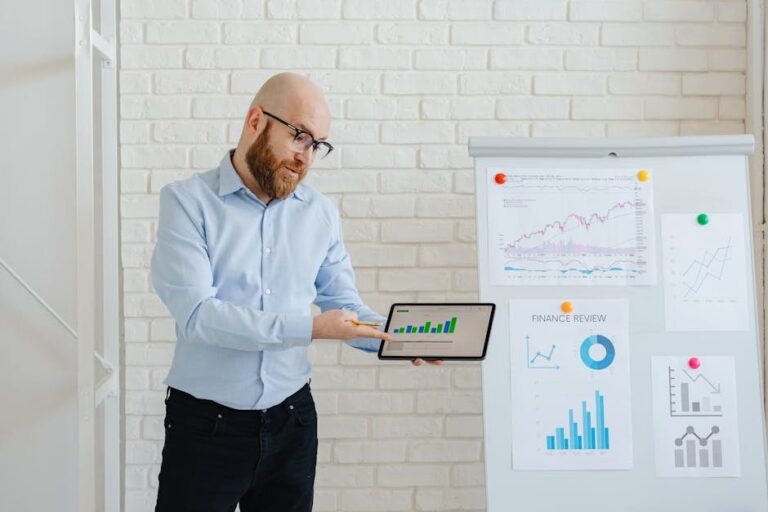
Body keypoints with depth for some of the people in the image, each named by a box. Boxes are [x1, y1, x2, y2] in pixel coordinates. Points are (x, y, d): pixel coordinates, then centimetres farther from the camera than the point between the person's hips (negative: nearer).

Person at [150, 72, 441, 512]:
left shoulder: (321, 213, 3)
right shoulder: (188, 201, -9)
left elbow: (344, 305, 8)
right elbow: (196, 313, -20)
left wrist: (398, 339, -13)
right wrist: (308, 328, -26)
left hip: (292, 421, 4)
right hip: (206, 424, -4)